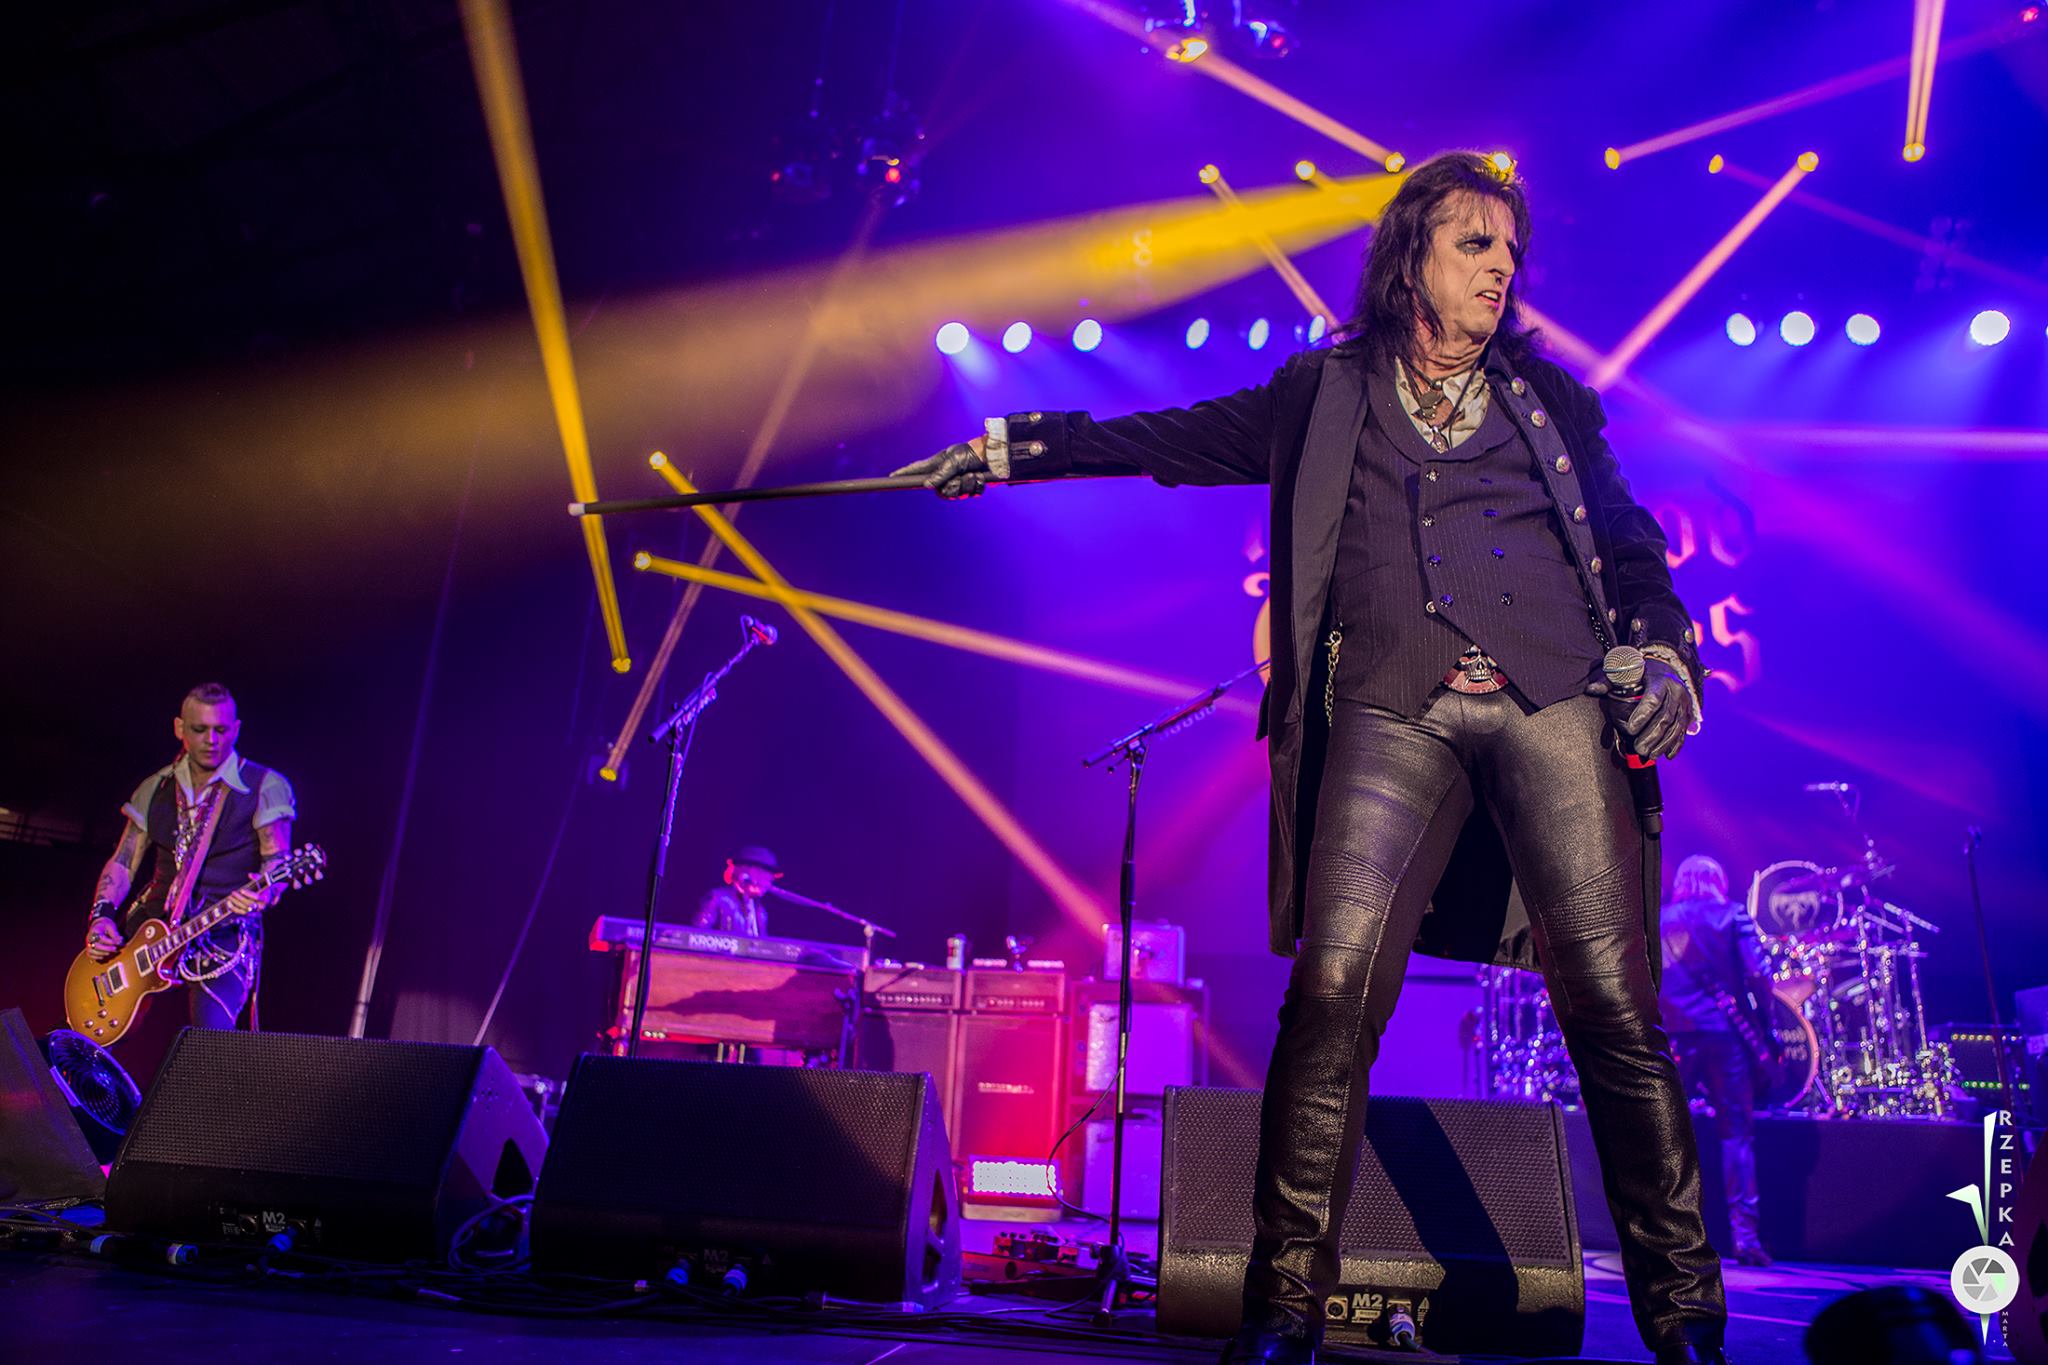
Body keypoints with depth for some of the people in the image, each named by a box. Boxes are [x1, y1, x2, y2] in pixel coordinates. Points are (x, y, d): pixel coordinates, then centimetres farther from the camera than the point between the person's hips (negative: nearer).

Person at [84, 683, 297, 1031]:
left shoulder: (265, 788, -2)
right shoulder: (155, 789, 13)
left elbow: (278, 859, -9)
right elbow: (123, 863, 14)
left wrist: (264, 892, -32)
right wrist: (102, 915, -3)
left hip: (224, 936, -5)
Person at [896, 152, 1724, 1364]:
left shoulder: (1548, 398, 23)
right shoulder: (1323, 394, 20)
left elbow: (1630, 544, 22)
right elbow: (1167, 439, 22)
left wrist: (1666, 649, 3)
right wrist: (1013, 448, 17)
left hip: (1553, 704, 1)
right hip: (1393, 712, -1)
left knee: (1615, 1006, -6)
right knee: (1334, 989, -16)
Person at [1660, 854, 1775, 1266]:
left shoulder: (1658, 920, 11)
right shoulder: (1734, 916, 5)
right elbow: (1759, 972, -6)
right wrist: (1762, 1023, 4)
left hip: (1674, 1035, 2)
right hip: (1726, 1035, -2)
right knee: (1737, 1132, 4)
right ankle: (1744, 1230, -4)